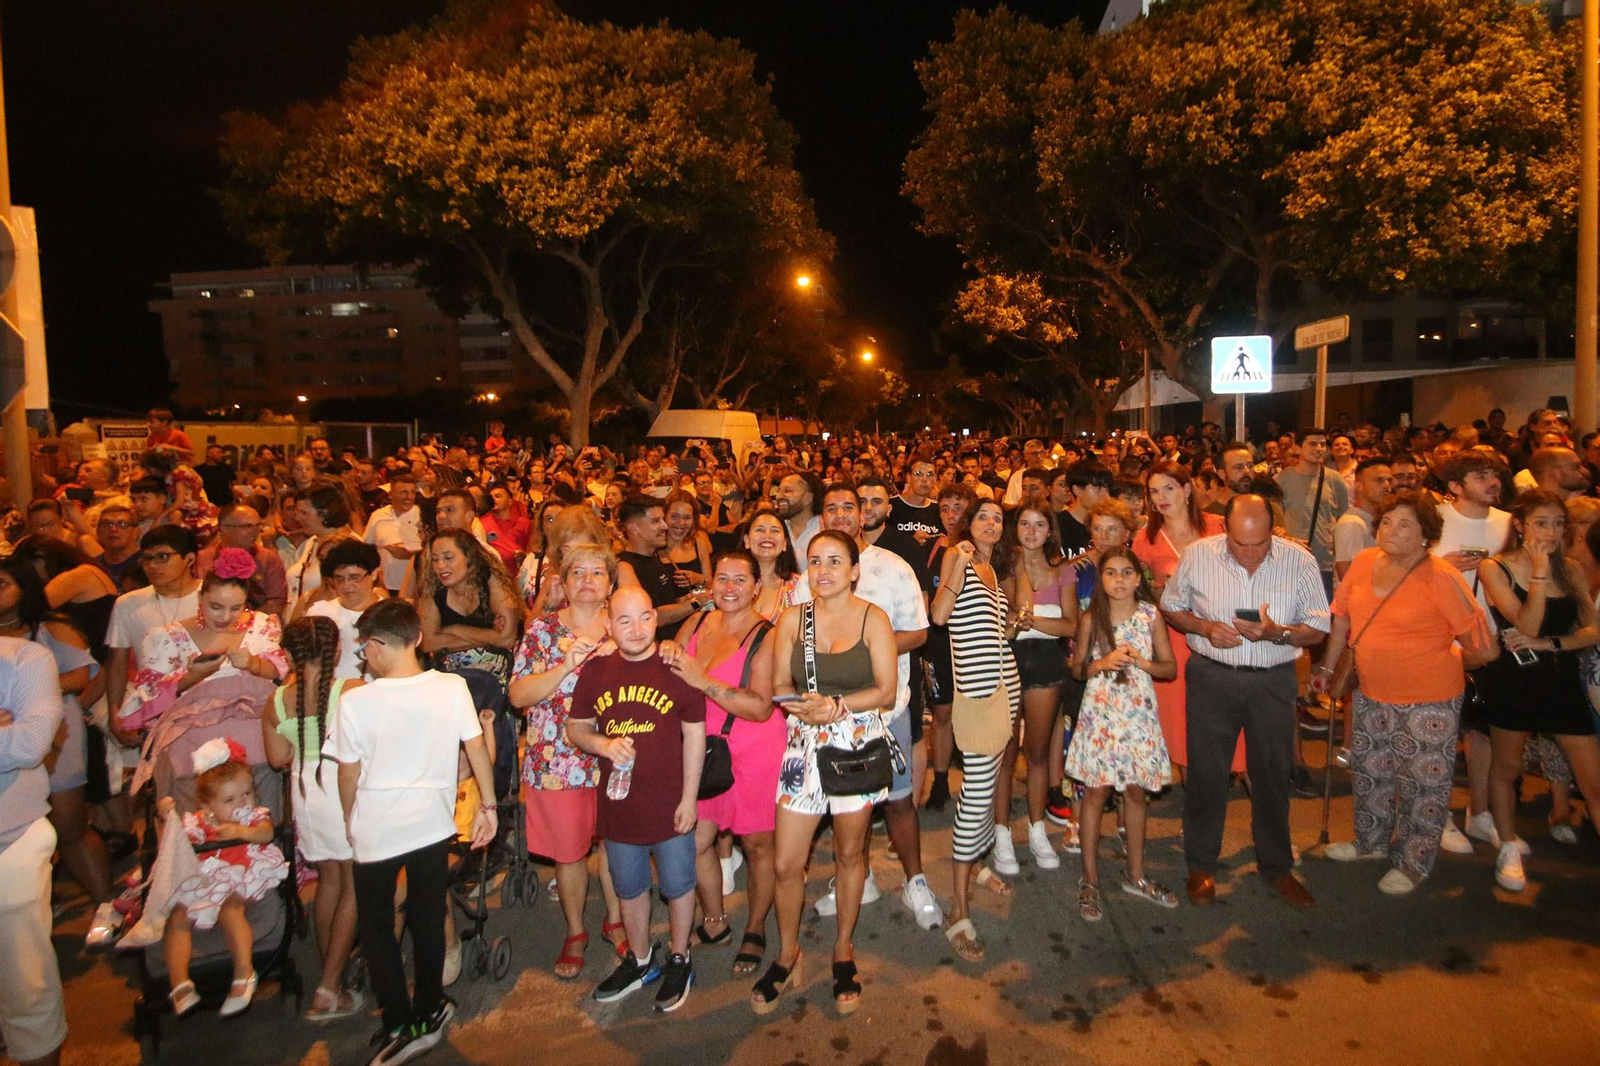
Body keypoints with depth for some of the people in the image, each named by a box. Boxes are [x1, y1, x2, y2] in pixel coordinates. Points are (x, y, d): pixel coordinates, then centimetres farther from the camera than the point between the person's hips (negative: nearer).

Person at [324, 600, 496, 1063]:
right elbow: (477, 748, -7)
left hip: (376, 832, -2)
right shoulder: (452, 688, -13)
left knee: (375, 926, 18)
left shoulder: (355, 702, -17)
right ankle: (429, 1012, 33)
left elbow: (349, 775, -6)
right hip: (433, 824, 2)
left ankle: (401, 1026, 19)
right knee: (428, 921, 19)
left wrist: (349, 821, 12)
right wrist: (488, 806, 5)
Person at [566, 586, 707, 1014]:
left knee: (677, 885, 13)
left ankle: (679, 961, 36)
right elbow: (576, 728, 7)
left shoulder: (675, 668, -12)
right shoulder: (596, 671, -2)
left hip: (669, 803, -3)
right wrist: (603, 744, -15)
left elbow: (695, 734, -7)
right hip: (618, 803, 4)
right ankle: (639, 960, 43)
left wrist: (688, 798, -8)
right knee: (629, 888, 21)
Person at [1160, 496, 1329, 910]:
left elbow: (1318, 629, -2)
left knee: (1273, 773, 12)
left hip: (1273, 680, 1)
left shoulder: (1300, 561, -7)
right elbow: (1170, 607, 5)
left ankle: (1276, 865, 33)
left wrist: (1277, 633, -22)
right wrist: (1204, 628, -13)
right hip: (1211, 677, 0)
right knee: (1206, 772, 7)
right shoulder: (1198, 555, -7)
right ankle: (1201, 864, 25)